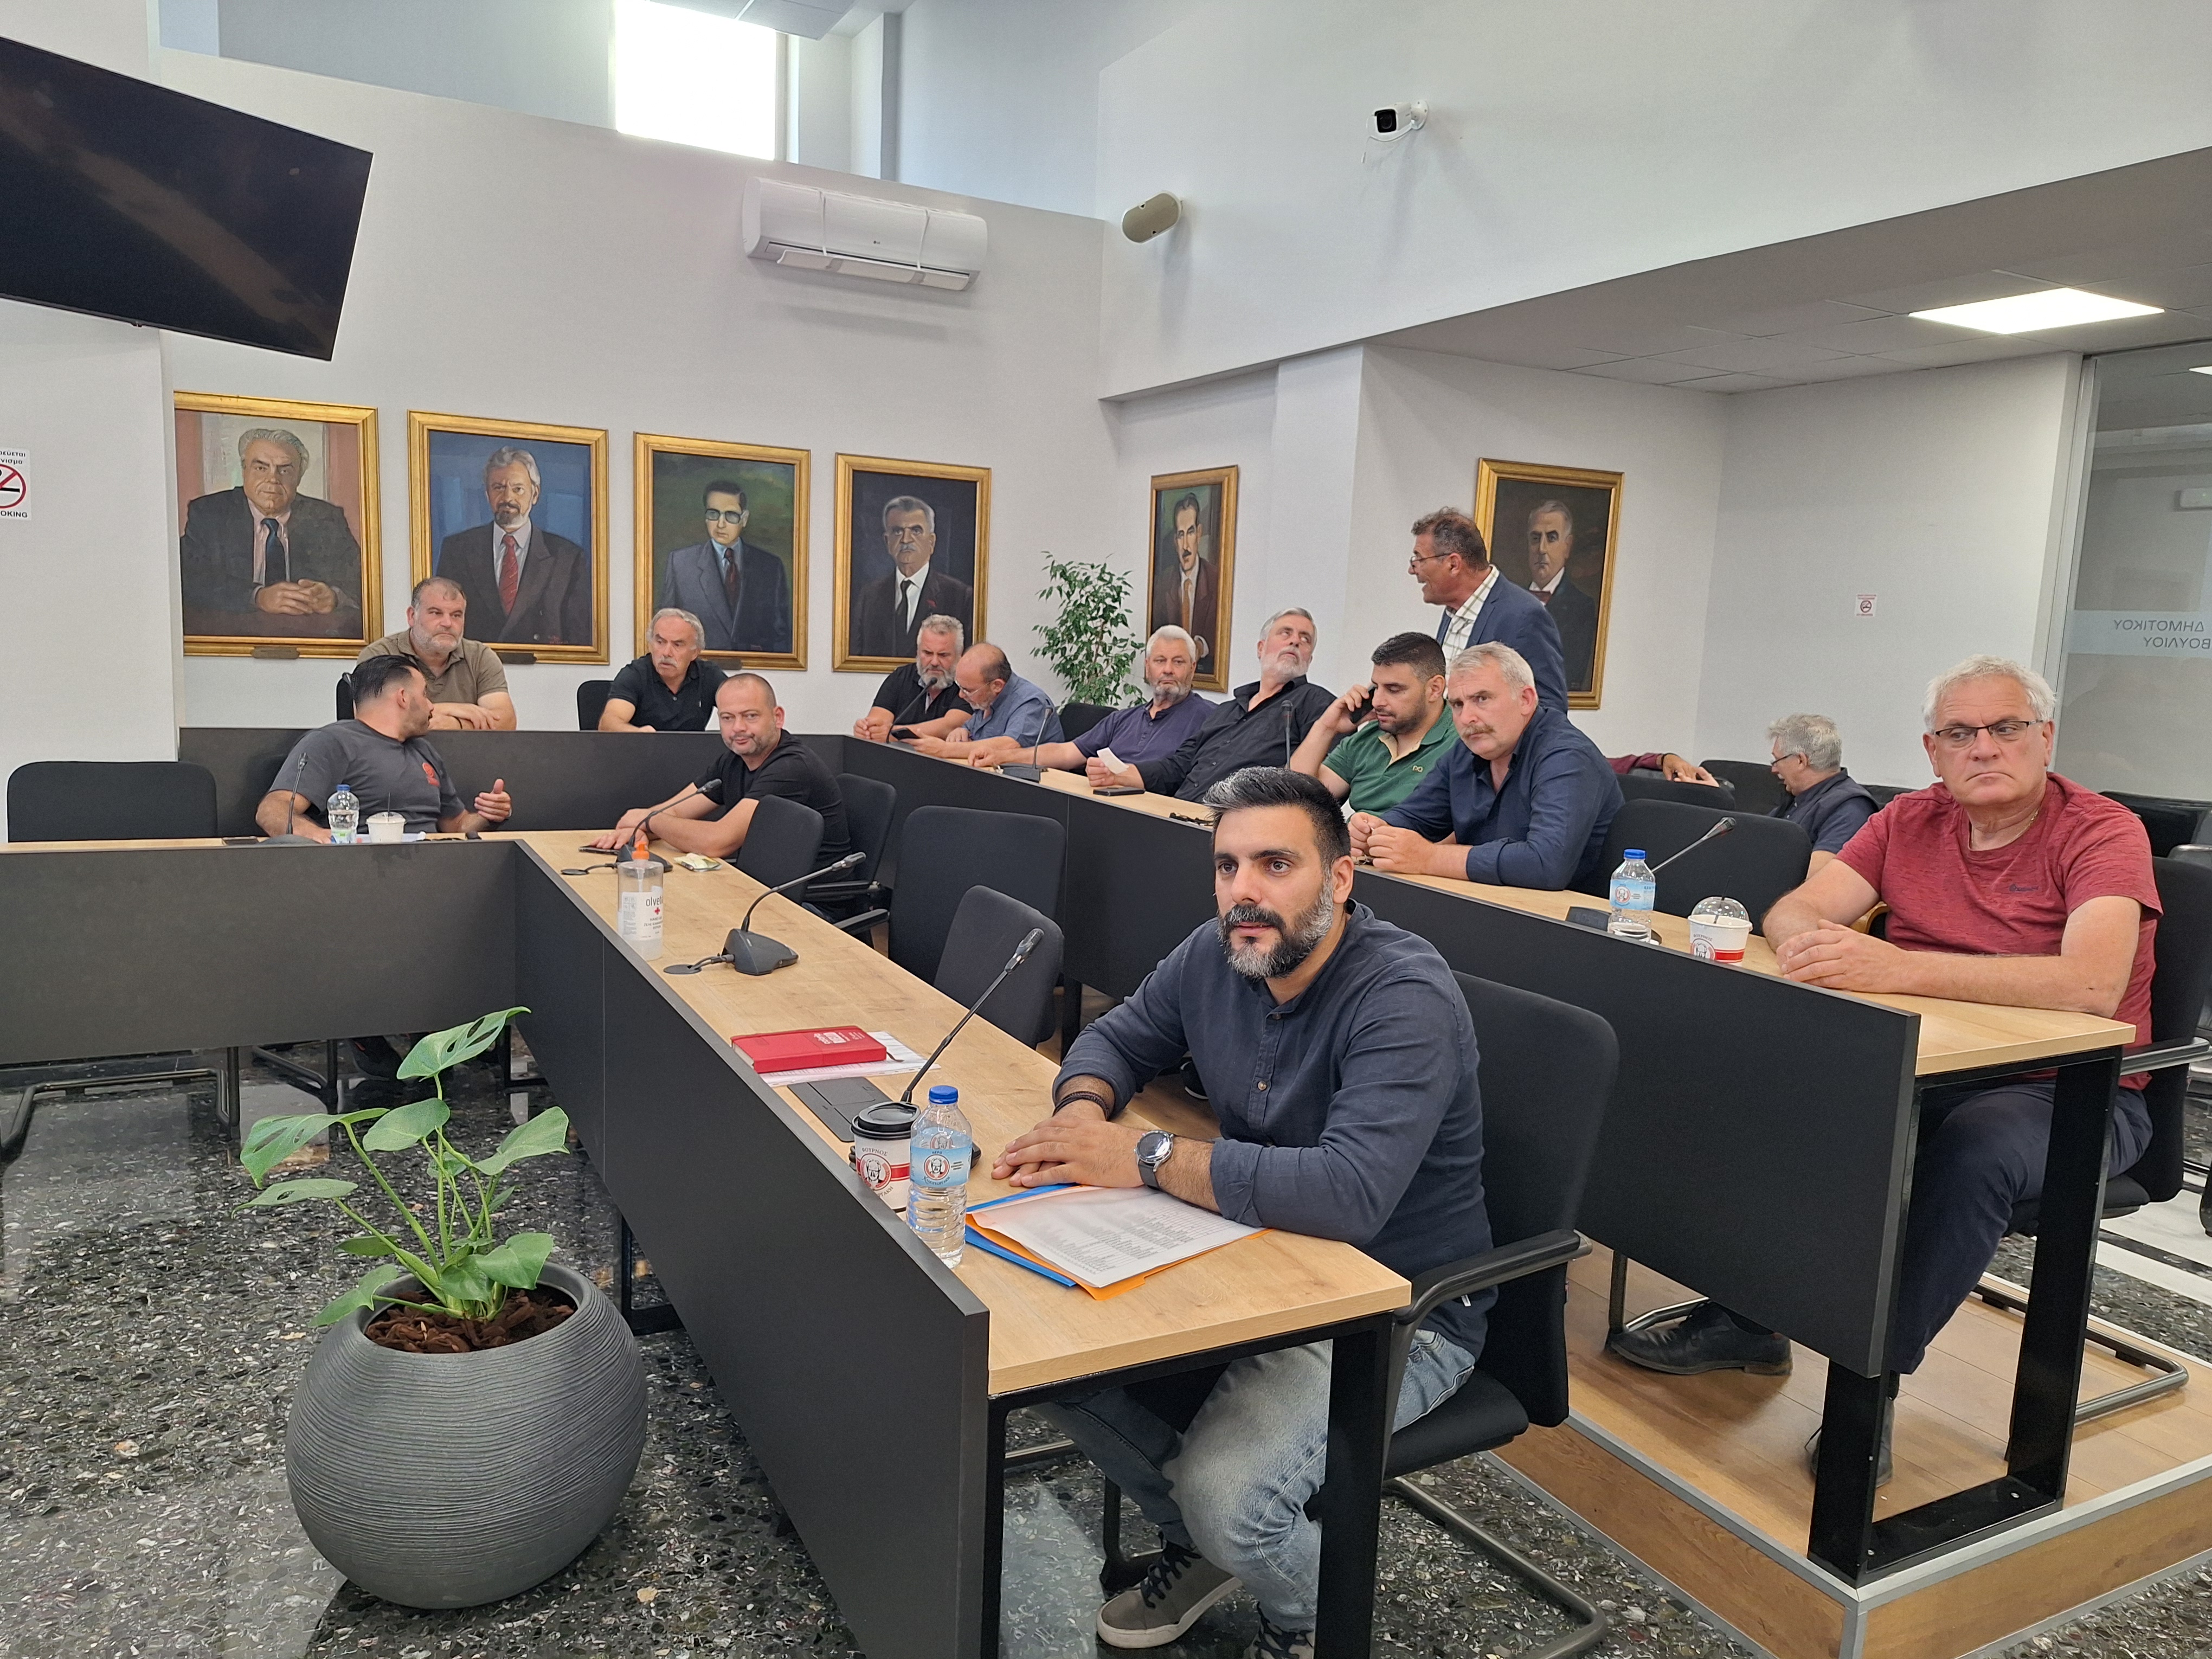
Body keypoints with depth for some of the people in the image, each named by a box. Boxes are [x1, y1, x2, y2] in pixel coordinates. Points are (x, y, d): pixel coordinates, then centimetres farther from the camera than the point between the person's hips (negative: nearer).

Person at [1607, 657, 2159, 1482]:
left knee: (1978, 1148, -35)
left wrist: (1896, 967, -40)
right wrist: (1809, 940, -31)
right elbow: (1792, 909, -4)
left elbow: (2093, 985, -30)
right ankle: (1746, 1317, -2)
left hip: (2071, 1093, -4)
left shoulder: (2103, 833, -12)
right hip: (1928, 1069, 5)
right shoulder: (1910, 822, 5)